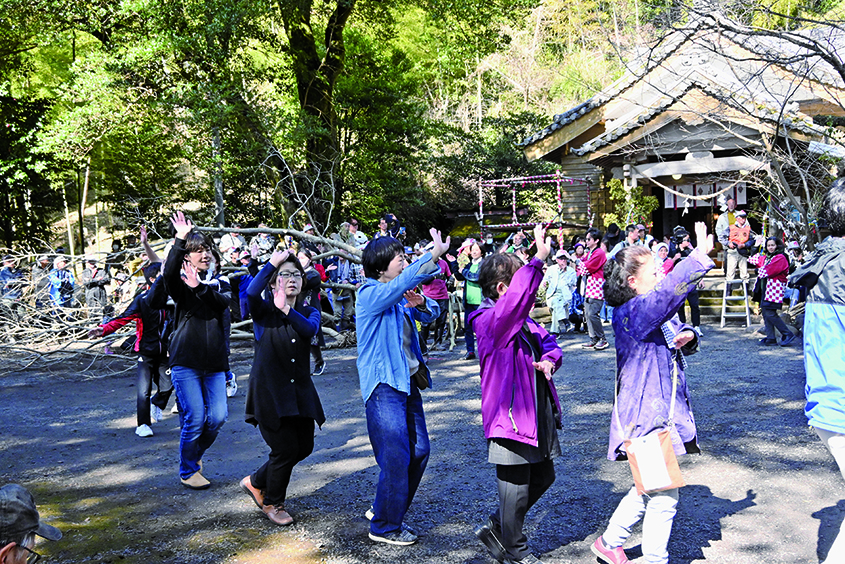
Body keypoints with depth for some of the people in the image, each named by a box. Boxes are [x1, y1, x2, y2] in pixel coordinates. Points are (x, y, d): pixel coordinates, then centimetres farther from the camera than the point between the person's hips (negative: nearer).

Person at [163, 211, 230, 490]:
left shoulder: (220, 284, 13)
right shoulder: (180, 285, 2)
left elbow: (223, 303, -10)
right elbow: (169, 272, -23)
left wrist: (200, 288, -24)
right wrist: (180, 240, -31)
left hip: (214, 362, 4)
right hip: (185, 361, -4)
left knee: (218, 416, -2)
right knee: (195, 417, -8)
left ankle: (195, 453, 27)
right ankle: (187, 471, 13)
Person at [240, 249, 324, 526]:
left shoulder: (309, 312, 7)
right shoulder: (265, 312, -3)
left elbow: (310, 329, -17)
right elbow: (251, 293, -27)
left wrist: (285, 309, -31)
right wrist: (273, 262, -22)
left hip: (299, 389, 5)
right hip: (269, 389, -5)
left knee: (304, 446, 10)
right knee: (285, 448, -5)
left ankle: (256, 482, 33)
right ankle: (272, 503, 21)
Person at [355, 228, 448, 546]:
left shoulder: (398, 297, 12)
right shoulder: (371, 295, -14)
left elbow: (430, 315, 15)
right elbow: (403, 281, -30)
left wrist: (420, 304, -9)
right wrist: (435, 254, -35)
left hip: (407, 382, 9)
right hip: (384, 386, -9)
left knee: (419, 451, 14)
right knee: (396, 457, -6)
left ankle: (385, 509, 30)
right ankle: (384, 527, 11)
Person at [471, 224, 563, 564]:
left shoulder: (525, 322, 12)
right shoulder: (491, 321, -19)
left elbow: (549, 343, 19)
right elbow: (518, 296, -37)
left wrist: (549, 360, -4)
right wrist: (539, 259, -42)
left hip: (538, 415, 10)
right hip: (512, 417, -10)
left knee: (543, 476, 22)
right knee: (516, 489, 4)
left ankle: (496, 529, 38)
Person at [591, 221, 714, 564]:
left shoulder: (661, 314, 11)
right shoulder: (632, 313, -19)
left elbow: (677, 331, 25)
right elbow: (669, 289, -35)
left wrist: (688, 335, 1)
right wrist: (699, 257, -34)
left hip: (664, 415, 10)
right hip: (648, 419, -10)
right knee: (663, 495, -1)